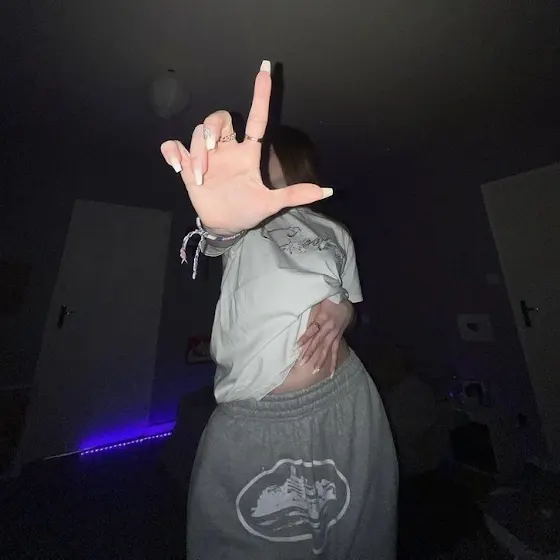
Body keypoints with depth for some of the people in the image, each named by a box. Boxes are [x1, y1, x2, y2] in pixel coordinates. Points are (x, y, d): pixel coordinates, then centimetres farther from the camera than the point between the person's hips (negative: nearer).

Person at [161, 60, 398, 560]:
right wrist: (221, 218, -45)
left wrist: (343, 312, -8)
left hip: (343, 403, 3)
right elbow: (221, 235, -22)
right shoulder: (248, 214, 3)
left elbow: (352, 304, 15)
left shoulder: (335, 233, 11)